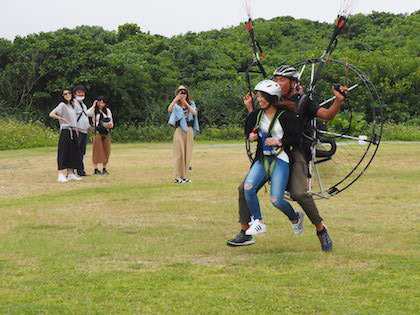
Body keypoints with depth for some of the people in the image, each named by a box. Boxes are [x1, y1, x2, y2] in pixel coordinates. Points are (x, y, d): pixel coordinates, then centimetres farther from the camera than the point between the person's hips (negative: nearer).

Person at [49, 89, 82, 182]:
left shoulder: (72, 105, 18)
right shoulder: (62, 105, -5)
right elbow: (51, 114, -14)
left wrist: (76, 129, 17)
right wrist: (62, 119, -9)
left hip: (73, 132, 8)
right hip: (65, 131, -8)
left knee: (73, 153, 8)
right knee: (64, 153, -10)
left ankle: (71, 174, 14)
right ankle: (61, 175, -12)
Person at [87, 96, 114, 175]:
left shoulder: (107, 110, 13)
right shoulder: (94, 110, 2)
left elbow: (111, 122, 16)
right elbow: (87, 114, -20)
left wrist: (110, 125, -6)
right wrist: (93, 106, -11)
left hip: (106, 133, 4)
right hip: (97, 133, -4)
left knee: (106, 151, 3)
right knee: (97, 151, -5)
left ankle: (104, 169, 12)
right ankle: (96, 169, -2)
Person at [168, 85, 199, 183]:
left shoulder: (191, 104, 13)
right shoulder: (176, 105, 4)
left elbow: (195, 113, -6)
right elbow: (169, 109, -18)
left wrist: (187, 104, -18)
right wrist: (176, 99, -27)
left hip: (189, 130, 4)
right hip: (179, 130, -4)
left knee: (187, 153, 4)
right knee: (179, 153, -8)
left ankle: (184, 176, 9)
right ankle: (178, 177, -8)